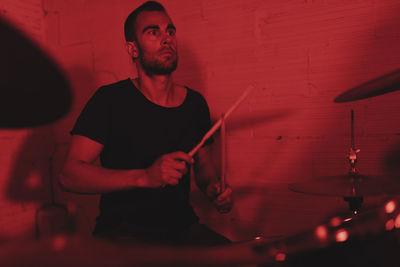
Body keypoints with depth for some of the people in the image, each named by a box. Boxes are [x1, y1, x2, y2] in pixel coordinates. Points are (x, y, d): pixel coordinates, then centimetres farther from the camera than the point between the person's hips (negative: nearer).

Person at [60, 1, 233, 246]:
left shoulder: (195, 103, 5)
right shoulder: (110, 99, -9)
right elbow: (70, 175, -16)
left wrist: (213, 188, -5)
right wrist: (145, 176, -29)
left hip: (183, 226, 5)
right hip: (122, 231, -4)